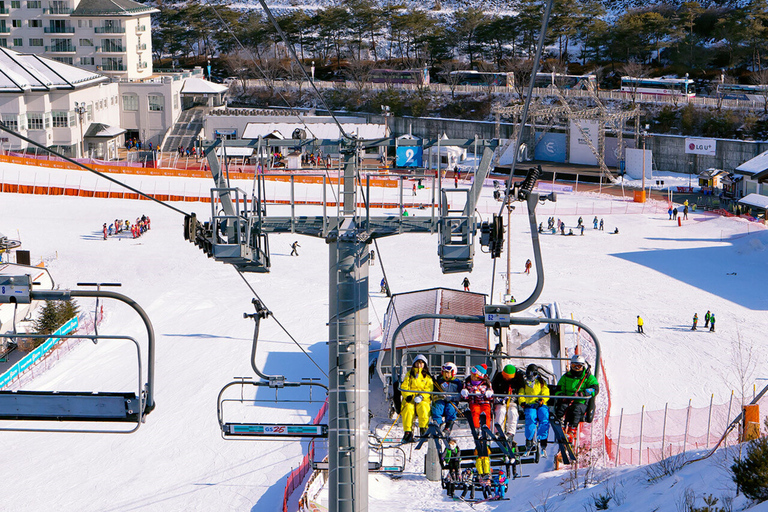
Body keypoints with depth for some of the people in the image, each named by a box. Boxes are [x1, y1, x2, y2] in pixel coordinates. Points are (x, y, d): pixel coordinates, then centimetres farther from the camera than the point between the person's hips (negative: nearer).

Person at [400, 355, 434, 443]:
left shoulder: (427, 377, 19)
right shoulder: (409, 374, 23)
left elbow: (429, 389, 6)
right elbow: (404, 387, 11)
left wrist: (421, 396, -14)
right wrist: (408, 395, -9)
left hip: (423, 399, 0)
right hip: (410, 399, 0)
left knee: (423, 408, -35)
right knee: (408, 408, -33)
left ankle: (424, 429, -36)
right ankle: (408, 432, -37)